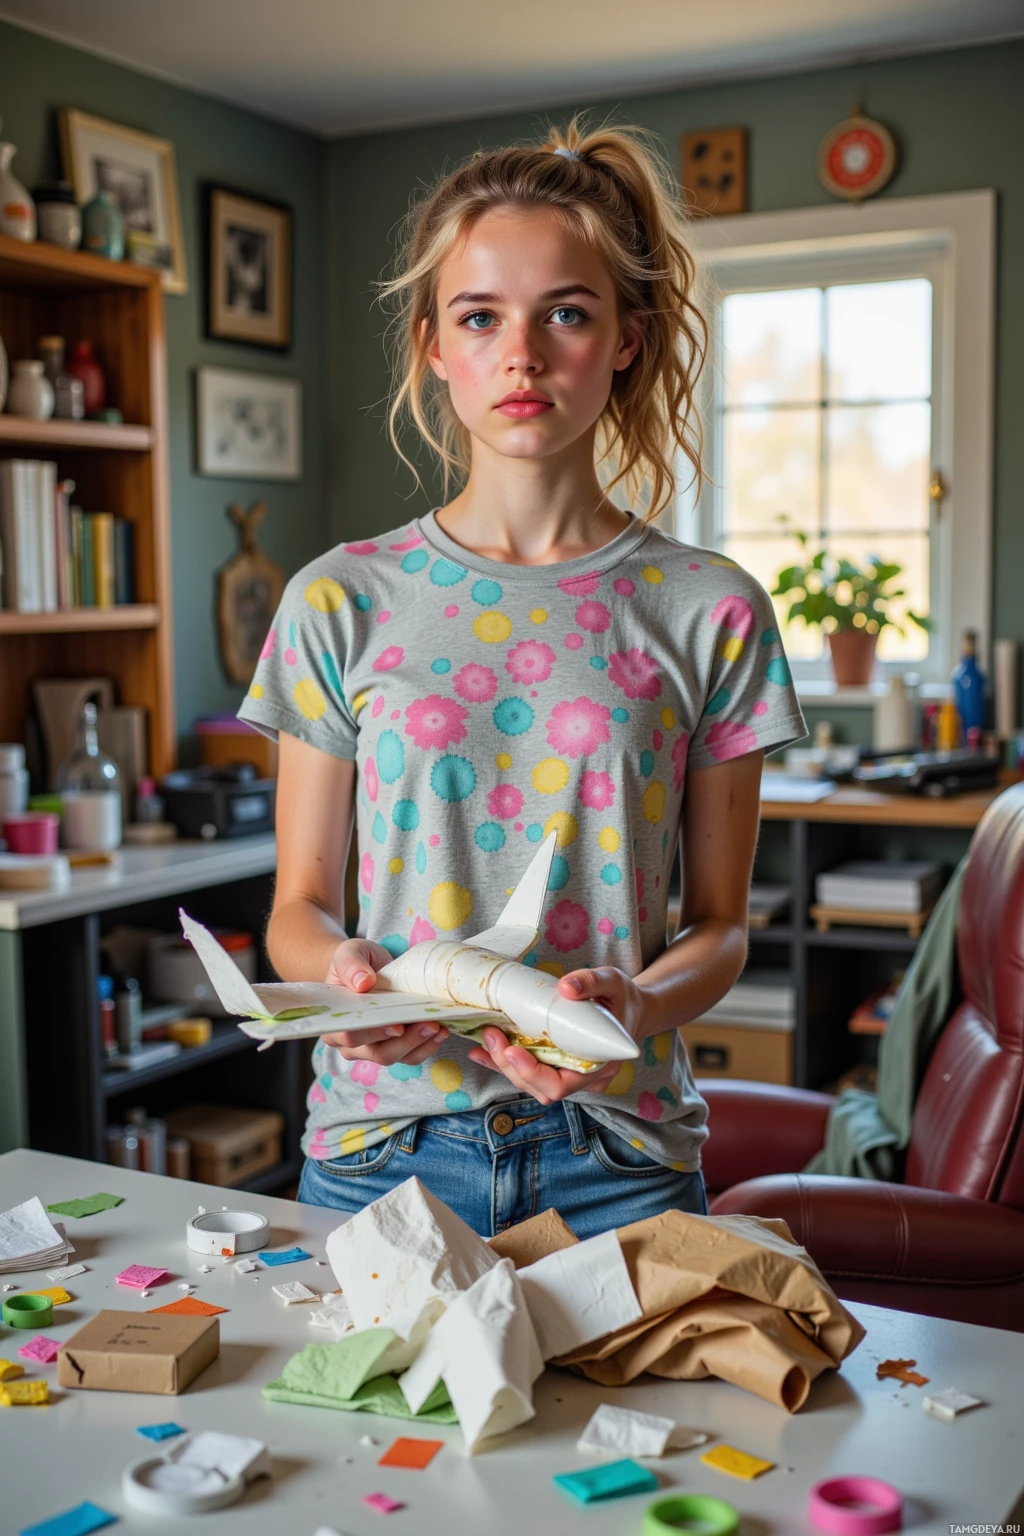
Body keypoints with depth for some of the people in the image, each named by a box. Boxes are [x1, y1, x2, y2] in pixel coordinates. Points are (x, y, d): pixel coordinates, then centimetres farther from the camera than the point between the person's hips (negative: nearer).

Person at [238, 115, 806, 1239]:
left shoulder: (710, 612, -1)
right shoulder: (340, 604, 0)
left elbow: (719, 921, 2)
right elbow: (299, 906, 4)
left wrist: (639, 1005, -18)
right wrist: (341, 970, -18)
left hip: (617, 1156, 0)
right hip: (383, 1139, 0)